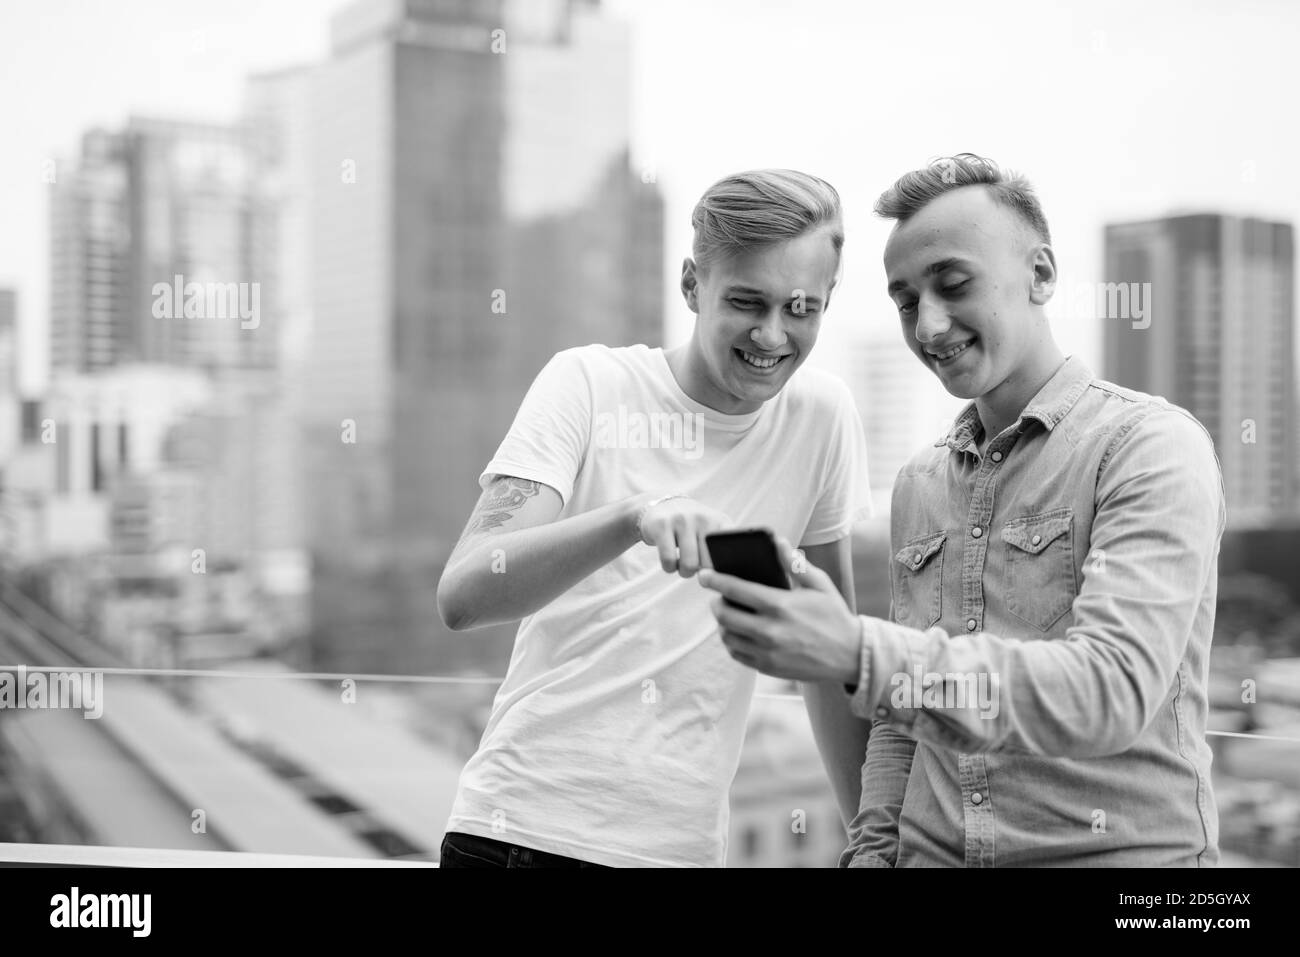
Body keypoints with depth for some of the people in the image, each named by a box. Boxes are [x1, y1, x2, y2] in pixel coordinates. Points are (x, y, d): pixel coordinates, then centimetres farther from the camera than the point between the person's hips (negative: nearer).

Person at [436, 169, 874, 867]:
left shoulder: (821, 416, 1)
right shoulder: (588, 383, -7)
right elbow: (460, 597, -19)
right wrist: (632, 518, -33)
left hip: (681, 842, 3)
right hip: (523, 826, -2)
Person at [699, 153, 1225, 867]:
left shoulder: (1151, 445, -6)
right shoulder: (918, 484, 13)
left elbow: (1114, 692, -19)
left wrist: (859, 654, -26)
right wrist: (873, 846, 7)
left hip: (1114, 854, -4)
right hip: (932, 852, 5)